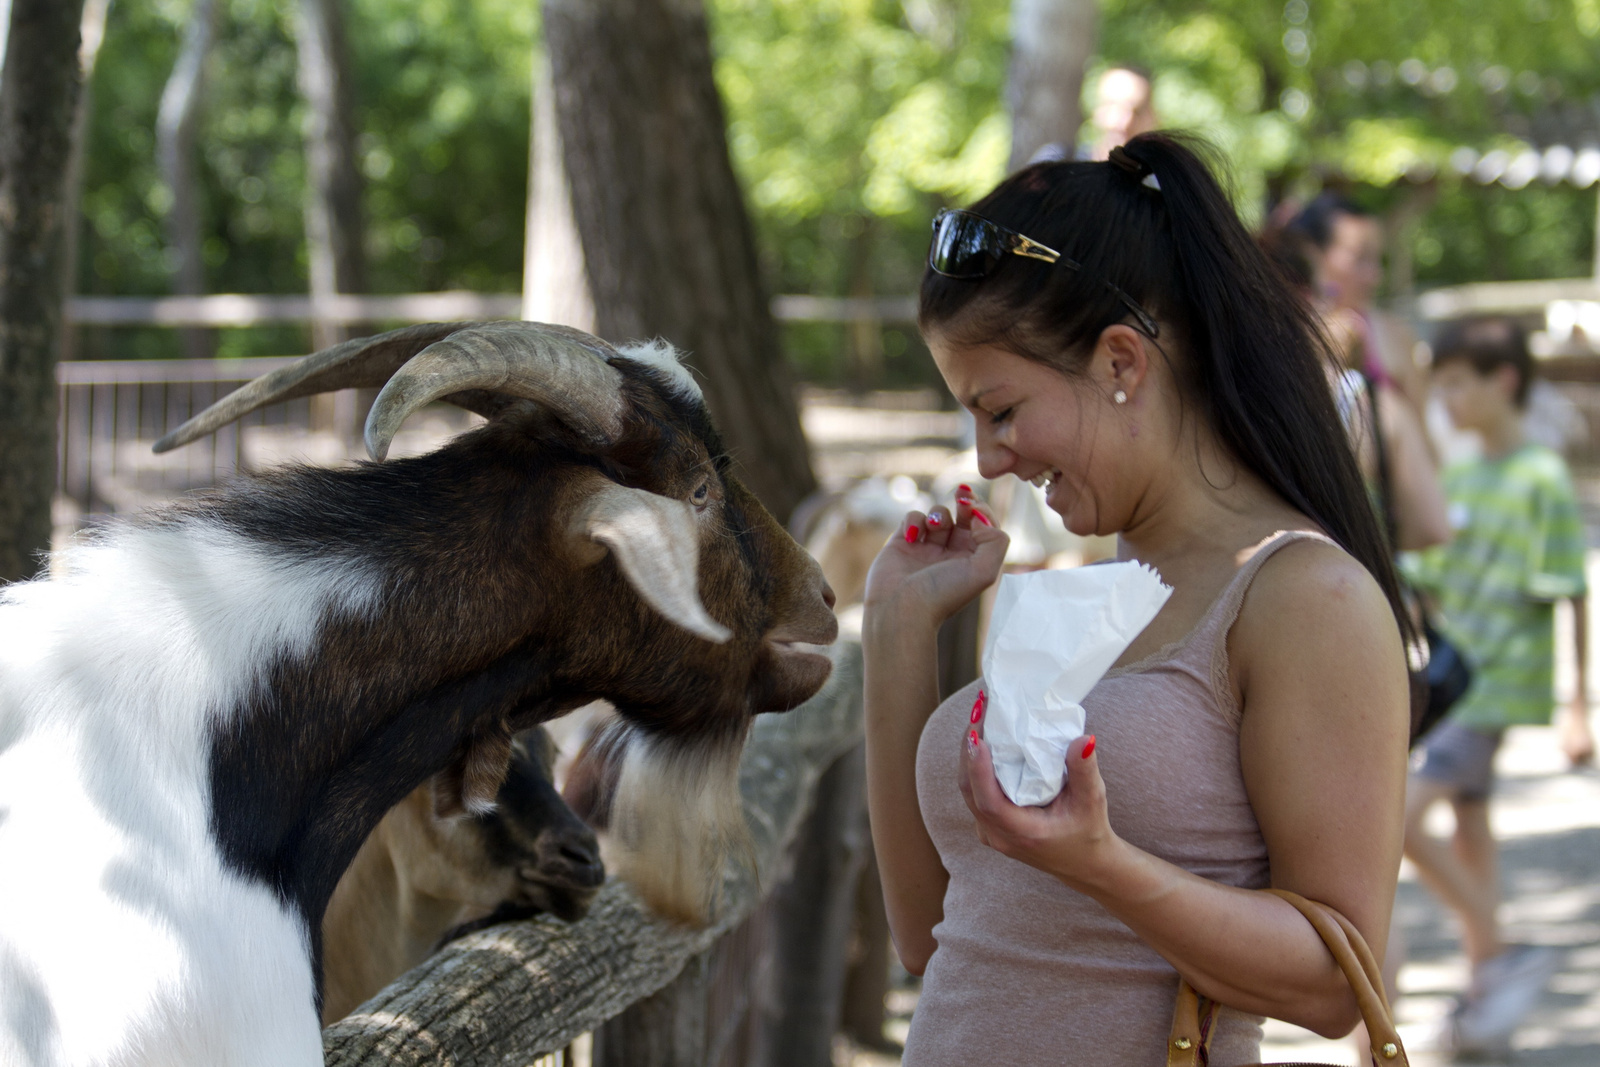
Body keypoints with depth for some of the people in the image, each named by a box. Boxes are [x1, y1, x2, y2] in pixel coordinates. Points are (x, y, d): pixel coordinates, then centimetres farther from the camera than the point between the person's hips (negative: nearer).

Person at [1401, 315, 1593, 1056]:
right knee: (1468, 829, 11)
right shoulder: (1458, 478, 11)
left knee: (1400, 816, -17)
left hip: (1501, 682, -8)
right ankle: (1487, 991, 19)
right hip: (1453, 682, 8)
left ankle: (1500, 955, -6)